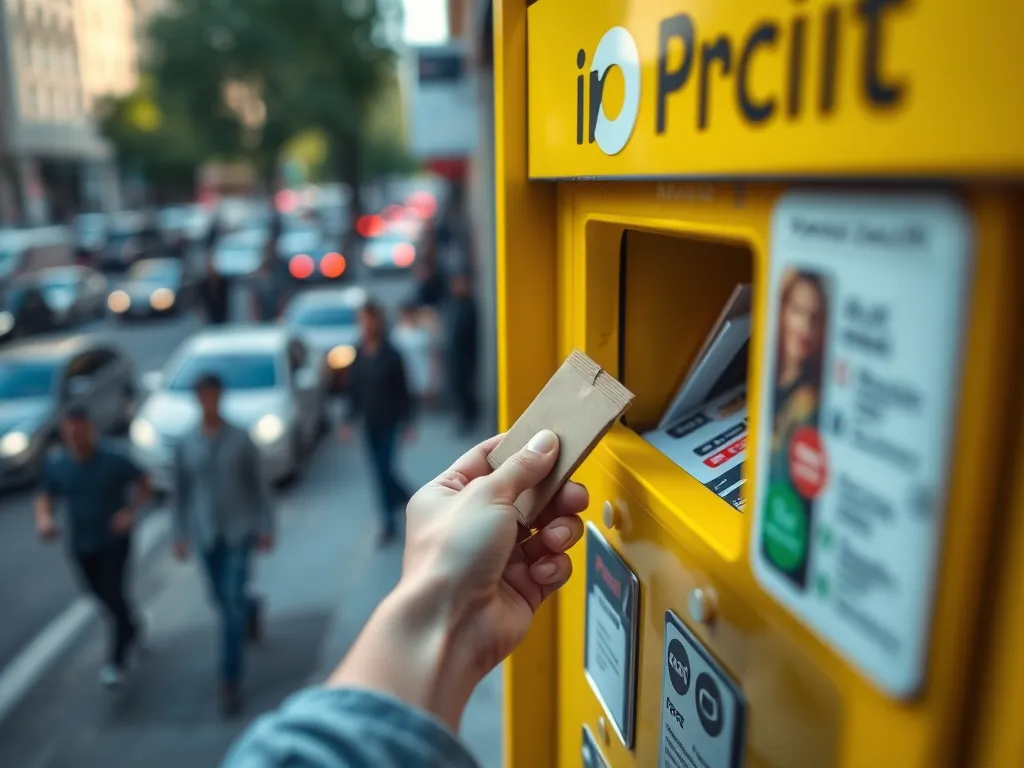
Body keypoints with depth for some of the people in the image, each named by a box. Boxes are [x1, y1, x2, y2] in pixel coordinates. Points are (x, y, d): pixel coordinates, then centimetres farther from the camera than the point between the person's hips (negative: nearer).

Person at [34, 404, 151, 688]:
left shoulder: (114, 458, -20)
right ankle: (131, 629, 48)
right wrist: (43, 519, -22)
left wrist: (131, 511, -22)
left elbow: (143, 483, -8)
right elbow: (46, 497, -1)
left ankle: (117, 661, 13)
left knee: (115, 596, -6)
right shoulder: (55, 463, -11)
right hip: (81, 544, 4)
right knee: (102, 595, 19)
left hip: (115, 541, -4)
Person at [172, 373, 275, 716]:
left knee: (232, 602, -7)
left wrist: (266, 527, -4)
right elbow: (181, 492, 5)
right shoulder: (184, 444, -2)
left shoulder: (240, 438, -6)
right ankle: (251, 608, 53)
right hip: (205, 535, 3)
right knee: (223, 599, 17)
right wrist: (180, 535, 3)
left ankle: (230, 681, 3)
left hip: (239, 530, -2)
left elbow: (258, 485, -2)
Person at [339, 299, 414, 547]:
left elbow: (403, 390, -8)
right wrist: (349, 419, 3)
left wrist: (407, 422, -9)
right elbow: (354, 390, 7)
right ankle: (406, 498, 39)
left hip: (389, 420, -5)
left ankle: (389, 524, 8)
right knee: (380, 470, 12)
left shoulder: (391, 355, -12)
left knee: (383, 470, -6)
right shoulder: (358, 355, 0)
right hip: (369, 421, 5)